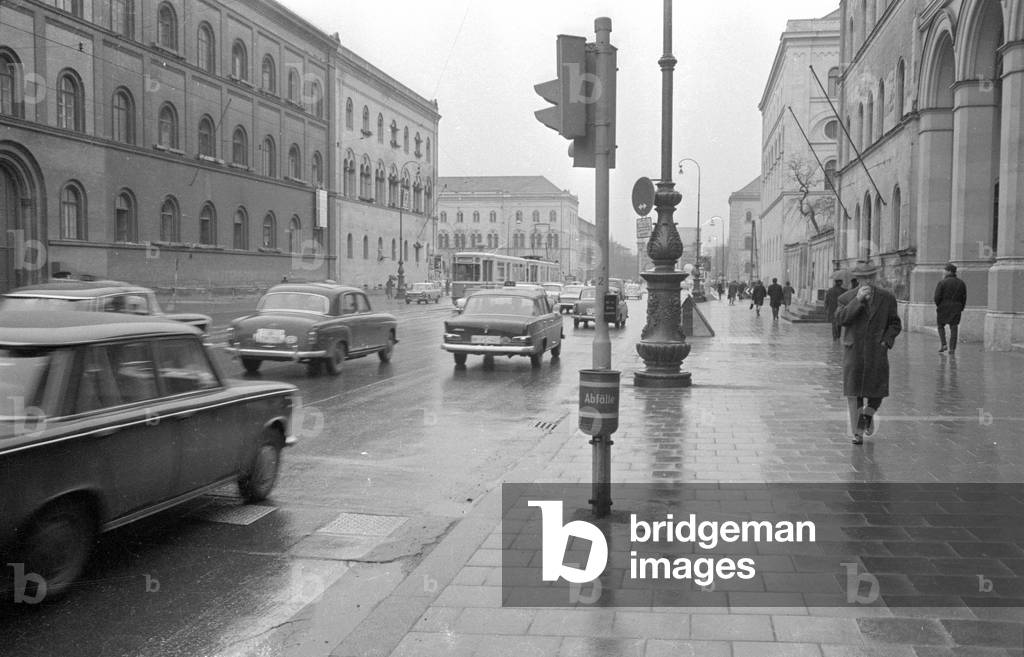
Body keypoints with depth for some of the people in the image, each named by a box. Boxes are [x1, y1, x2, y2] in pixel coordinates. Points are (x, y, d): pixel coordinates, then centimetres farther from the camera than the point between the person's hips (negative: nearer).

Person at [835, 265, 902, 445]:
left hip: (877, 352, 1)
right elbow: (840, 318, -14)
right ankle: (858, 432, 9)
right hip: (854, 351, -1)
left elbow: (895, 324, 10)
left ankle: (868, 413, 34)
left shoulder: (887, 298, 5)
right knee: (853, 392, -1)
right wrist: (858, 300, -21)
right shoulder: (848, 297, 1)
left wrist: (886, 341, -5)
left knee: (878, 391, 1)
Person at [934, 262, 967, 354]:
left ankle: (943, 344, 1)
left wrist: (938, 305, 5)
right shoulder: (961, 283, 5)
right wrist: (961, 308, 14)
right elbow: (964, 297, 5)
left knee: (941, 325, 15)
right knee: (954, 328, 6)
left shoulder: (942, 282, -9)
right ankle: (952, 348, 3)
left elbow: (937, 296, -13)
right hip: (956, 308, 3)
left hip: (943, 307, -3)